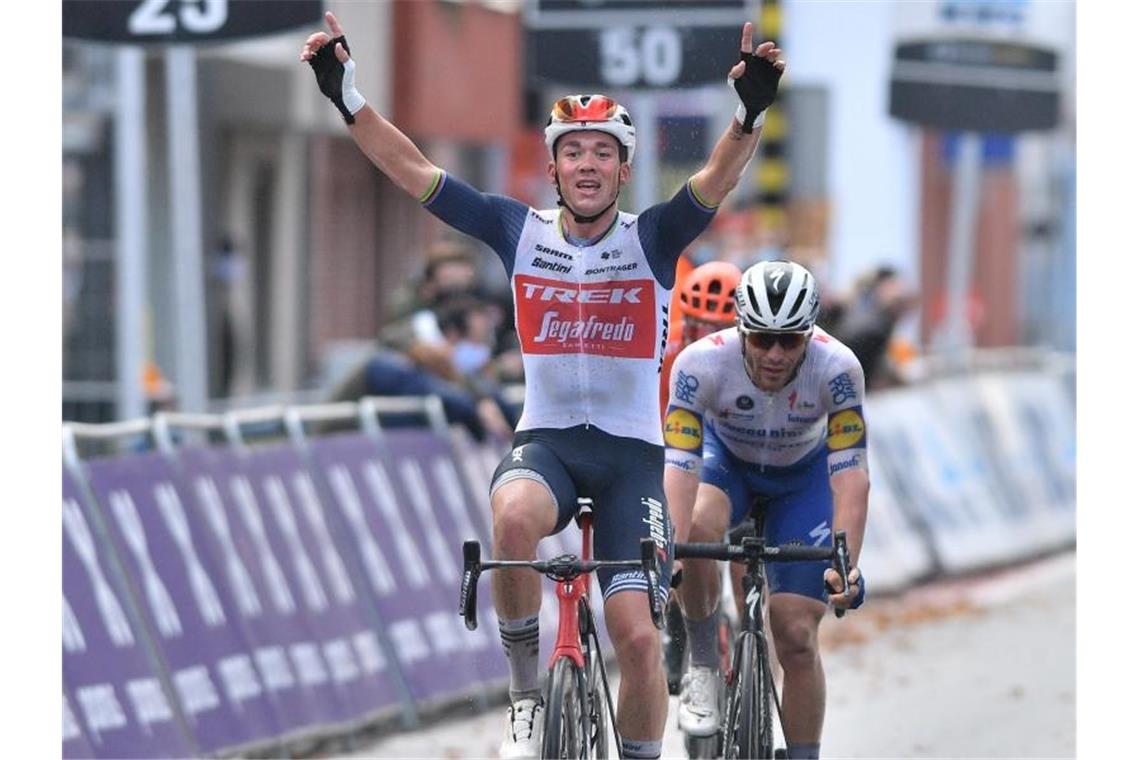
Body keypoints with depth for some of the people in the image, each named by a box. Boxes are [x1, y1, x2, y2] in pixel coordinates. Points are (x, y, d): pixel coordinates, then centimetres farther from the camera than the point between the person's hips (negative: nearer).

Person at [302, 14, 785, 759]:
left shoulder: (652, 238, -3)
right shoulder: (520, 230, 1)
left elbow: (718, 178, -20)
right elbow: (412, 169, -3)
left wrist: (752, 112, -40)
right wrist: (348, 98, -15)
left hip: (630, 451, 0)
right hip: (545, 439, 0)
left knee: (638, 637, -12)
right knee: (514, 517, -35)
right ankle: (527, 689, -16)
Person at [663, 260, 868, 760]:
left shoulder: (837, 368, -34)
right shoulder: (702, 362, -35)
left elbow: (850, 474, -36)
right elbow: (679, 467, -39)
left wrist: (845, 565, -48)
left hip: (803, 476, 0)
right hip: (726, 457, 0)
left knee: (796, 637, -8)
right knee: (697, 529, -35)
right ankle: (702, 667, -14)